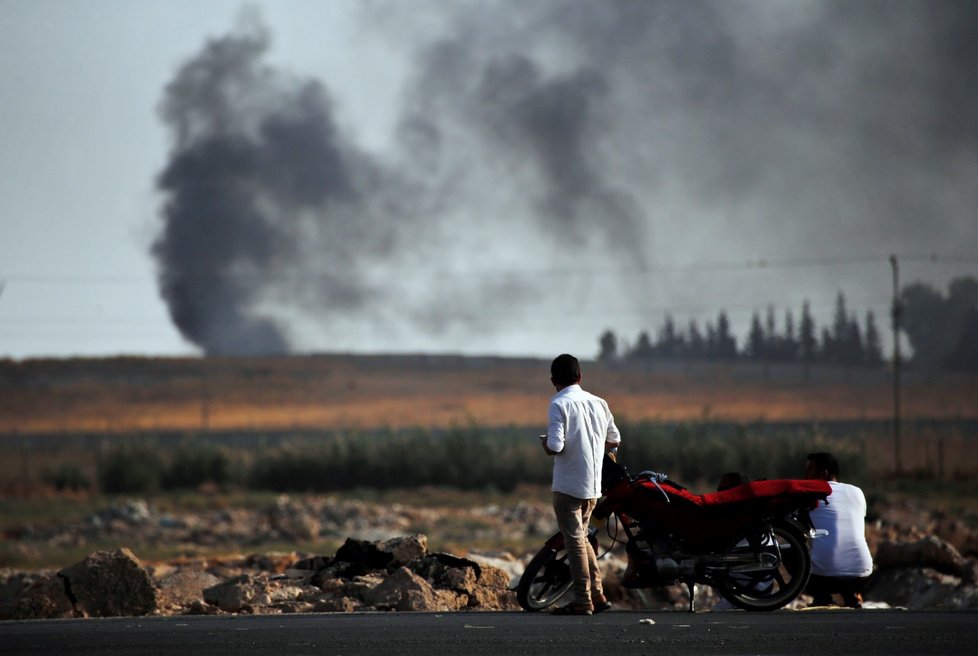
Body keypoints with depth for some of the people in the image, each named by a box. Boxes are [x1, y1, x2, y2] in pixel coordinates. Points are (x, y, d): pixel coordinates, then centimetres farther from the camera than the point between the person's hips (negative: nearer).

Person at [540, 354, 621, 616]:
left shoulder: (560, 404, -12)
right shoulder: (599, 403, 6)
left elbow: (555, 447, -21)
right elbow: (613, 441, 12)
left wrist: (544, 443, 0)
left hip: (568, 485, -6)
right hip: (593, 486, 6)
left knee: (574, 540, -1)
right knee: (582, 537, 20)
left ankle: (583, 601, -1)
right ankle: (597, 594, 17)